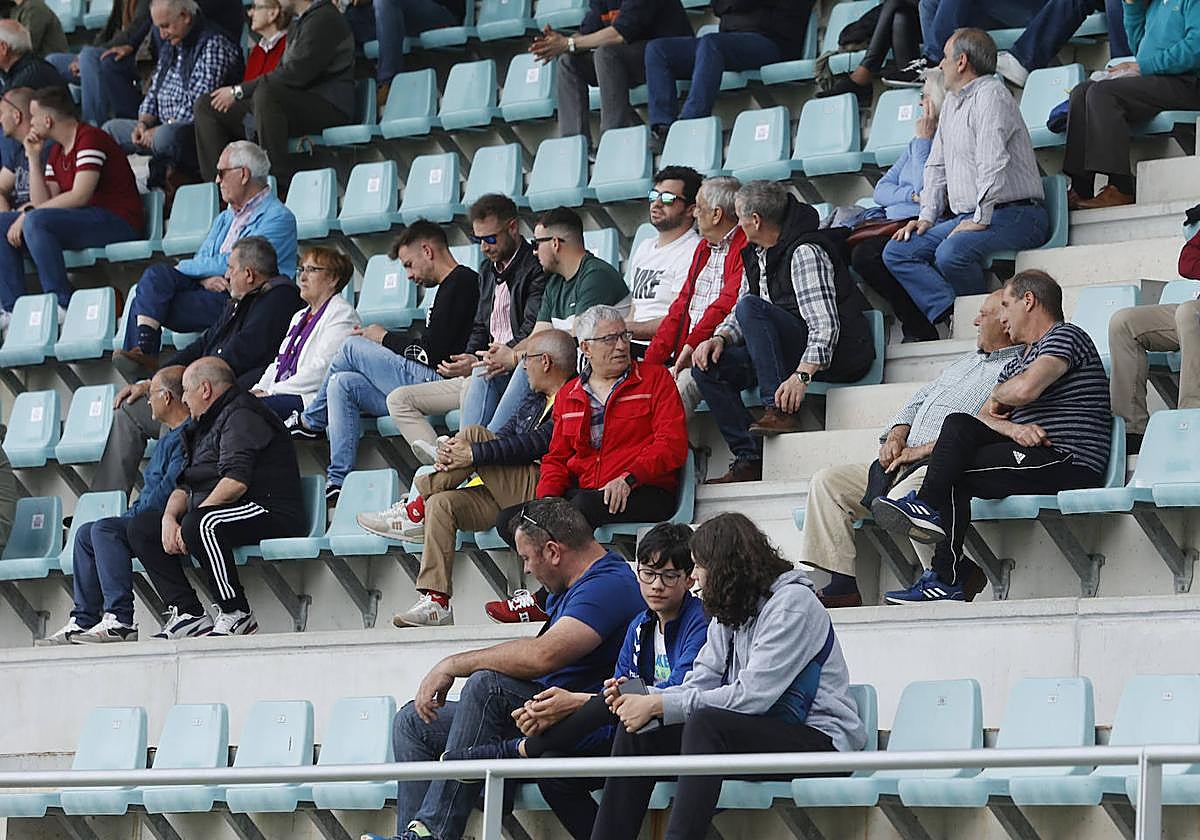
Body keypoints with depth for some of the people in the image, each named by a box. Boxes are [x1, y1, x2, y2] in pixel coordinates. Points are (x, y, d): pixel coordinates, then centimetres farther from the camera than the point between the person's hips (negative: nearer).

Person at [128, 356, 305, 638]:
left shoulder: (242, 416, -8)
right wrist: (170, 517, -3)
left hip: (268, 514, -11)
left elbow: (236, 481, -22)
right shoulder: (206, 426, 24)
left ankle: (237, 613, -25)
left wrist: (189, 521, -22)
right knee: (141, 527, 4)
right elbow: (184, 485, 19)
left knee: (199, 525, -38)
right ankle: (188, 613, -8)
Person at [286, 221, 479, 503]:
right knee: (341, 384, 7)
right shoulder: (452, 285, 23)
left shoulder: (459, 283, -9)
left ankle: (310, 422, 16)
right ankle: (339, 480, -1)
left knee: (352, 347, -2)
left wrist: (385, 337, 0)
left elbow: (431, 351, -16)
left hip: (436, 380, -10)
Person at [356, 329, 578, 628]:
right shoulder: (537, 401, 25)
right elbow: (507, 435, 18)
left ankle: (416, 511, -4)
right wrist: (453, 451, -1)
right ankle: (436, 602, -16)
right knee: (442, 504, -10)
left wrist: (473, 454, -17)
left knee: (473, 434, -17)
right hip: (510, 496, 9)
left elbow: (533, 444, -18)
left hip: (543, 493, -9)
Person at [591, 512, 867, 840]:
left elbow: (751, 696, -22)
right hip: (762, 733, 9)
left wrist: (659, 705, -20)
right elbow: (699, 686, 8)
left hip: (819, 738, -9)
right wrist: (643, 696, -12)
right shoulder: (728, 614, 15)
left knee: (704, 724, -33)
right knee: (638, 733, -3)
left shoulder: (792, 603, -14)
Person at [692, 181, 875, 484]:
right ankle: (748, 459, -11)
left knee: (752, 307, -27)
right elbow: (738, 316, 20)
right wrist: (720, 338, -3)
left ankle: (781, 411, -28)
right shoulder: (755, 255, 12)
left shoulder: (805, 253, -16)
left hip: (837, 354, -9)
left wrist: (802, 376, -35)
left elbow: (825, 325, -25)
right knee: (708, 367, -3)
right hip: (793, 354, 9)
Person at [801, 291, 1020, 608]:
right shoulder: (963, 363, 30)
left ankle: (964, 570, -20)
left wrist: (922, 449, -16)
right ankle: (844, 584, -11)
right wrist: (896, 435, 7)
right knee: (827, 482, -3)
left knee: (900, 500, -39)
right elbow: (917, 401, 30)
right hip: (901, 465, 10)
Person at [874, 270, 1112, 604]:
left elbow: (1026, 388, -23)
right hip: (1036, 458, 9)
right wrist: (1011, 428, -11)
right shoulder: (1018, 361, 27)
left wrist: (997, 395, 1)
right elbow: (985, 417, 13)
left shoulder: (1065, 336, -3)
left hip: (1069, 463, -9)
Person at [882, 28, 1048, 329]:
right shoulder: (952, 102, 20)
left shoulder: (990, 95, -11)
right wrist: (927, 217, 11)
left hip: (1013, 214, -10)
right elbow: (937, 165, 24)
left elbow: (993, 165, -21)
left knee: (950, 254, -35)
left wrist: (980, 221, -23)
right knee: (896, 252, -3)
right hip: (966, 216, 10)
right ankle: (950, 313, -21)